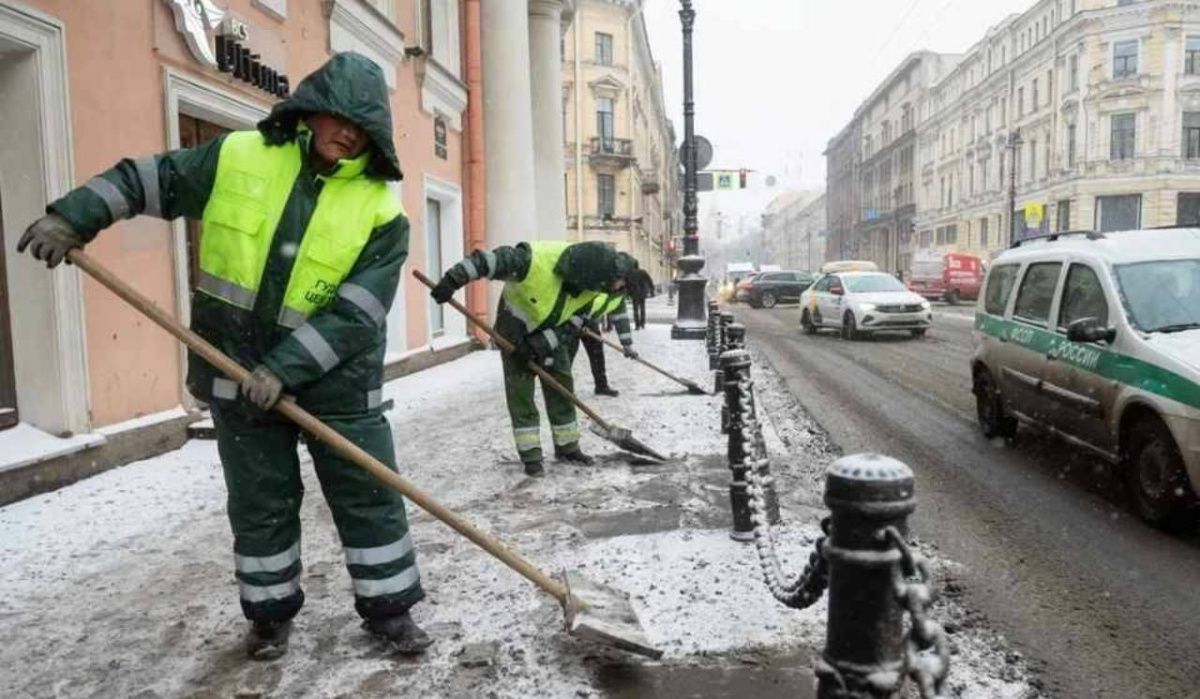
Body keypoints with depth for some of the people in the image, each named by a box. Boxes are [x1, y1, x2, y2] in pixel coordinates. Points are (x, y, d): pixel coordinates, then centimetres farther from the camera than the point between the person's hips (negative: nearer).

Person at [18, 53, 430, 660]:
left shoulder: (380, 212, -10)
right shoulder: (237, 157, -2)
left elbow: (356, 312, -18)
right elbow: (151, 179, 11)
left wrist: (286, 369, -23)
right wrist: (73, 216, 2)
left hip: (336, 381, -1)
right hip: (240, 374, 2)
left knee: (371, 498, 4)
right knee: (260, 503, 13)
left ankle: (388, 607, 22)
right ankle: (270, 612, 32)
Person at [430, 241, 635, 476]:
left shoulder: (592, 288, -23)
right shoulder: (538, 260, -41)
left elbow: (571, 323, -13)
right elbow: (490, 259, -41)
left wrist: (541, 344, -23)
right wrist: (453, 279, -48)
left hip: (552, 330, 5)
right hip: (516, 324, -4)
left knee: (562, 386, 6)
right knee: (520, 388, -6)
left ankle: (567, 446, 19)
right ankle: (531, 455, 1)